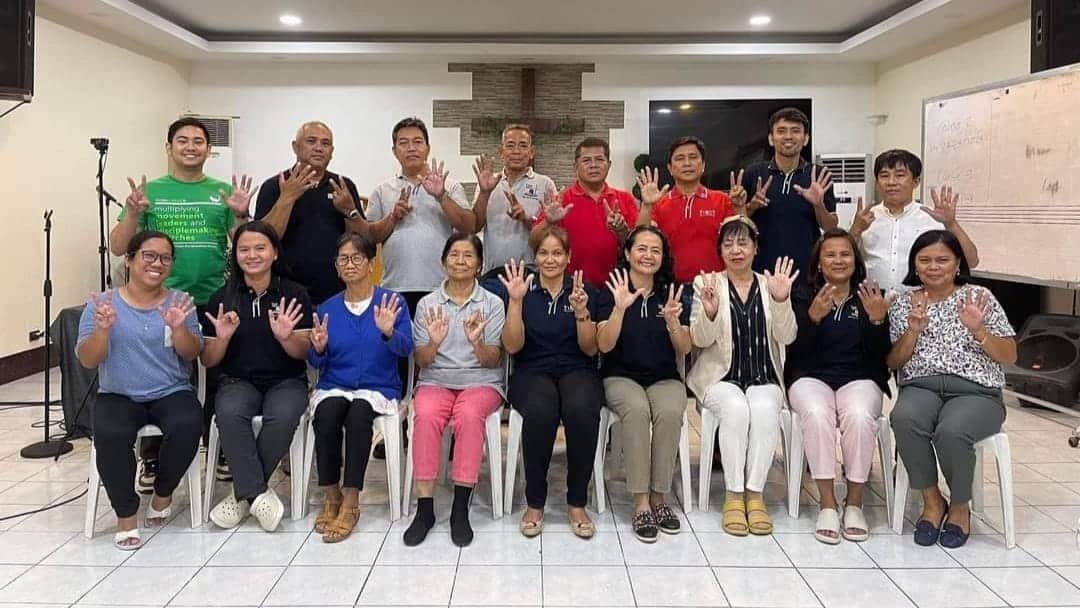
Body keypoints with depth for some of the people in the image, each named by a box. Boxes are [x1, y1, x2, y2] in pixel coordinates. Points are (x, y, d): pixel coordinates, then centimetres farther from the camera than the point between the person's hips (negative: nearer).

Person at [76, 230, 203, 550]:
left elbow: (192, 354, -4)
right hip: (118, 396, 0)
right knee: (110, 435, -32)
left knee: (187, 425, -31)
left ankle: (163, 493, -2)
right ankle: (126, 512, -11)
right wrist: (102, 329, -24)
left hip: (172, 393, 1)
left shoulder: (180, 301, 5)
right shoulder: (101, 303, 3)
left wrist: (178, 328, -24)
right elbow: (87, 360, -4)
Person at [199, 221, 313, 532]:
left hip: (286, 381, -1)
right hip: (238, 380, 1)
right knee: (229, 413, -33)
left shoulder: (294, 294, 2)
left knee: (283, 416, -33)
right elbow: (208, 361, 6)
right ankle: (258, 493, -21)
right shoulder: (222, 298, 5)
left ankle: (244, 492, -13)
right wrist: (222, 338, -15)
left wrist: (286, 337, -22)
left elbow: (303, 353, -1)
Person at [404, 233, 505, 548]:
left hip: (481, 381, -1)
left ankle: (461, 508, -27)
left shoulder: (492, 304, 6)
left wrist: (476, 342, -22)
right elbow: (421, 361, 5)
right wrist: (433, 342, -17)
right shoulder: (427, 304, 9)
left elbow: (492, 361, -1)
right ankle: (425, 506, -25)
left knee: (469, 415, -35)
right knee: (426, 416, -32)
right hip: (436, 380, 1)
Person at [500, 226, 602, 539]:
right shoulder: (524, 290, 6)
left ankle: (577, 502, -16)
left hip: (577, 370, 1)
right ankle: (535, 503, -18)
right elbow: (512, 346, -3)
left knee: (582, 409, -35)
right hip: (532, 372, 0)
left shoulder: (584, 290, 7)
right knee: (541, 410, -36)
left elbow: (590, 349, 2)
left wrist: (581, 311, -15)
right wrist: (516, 300, -15)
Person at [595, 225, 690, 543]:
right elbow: (604, 345, -10)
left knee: (670, 412, -32)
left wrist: (672, 320, -18)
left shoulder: (672, 294, 6)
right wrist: (620, 308, -24)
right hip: (621, 377, -2)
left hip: (664, 378, 2)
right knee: (637, 409, -35)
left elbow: (684, 349, 1)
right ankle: (640, 502, -27)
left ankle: (659, 496, -17)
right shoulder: (611, 293, 0)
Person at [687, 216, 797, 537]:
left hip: (763, 378, 1)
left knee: (765, 410, -30)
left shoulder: (769, 284, 9)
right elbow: (701, 340, -4)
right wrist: (710, 312, -26)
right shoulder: (707, 283, 4)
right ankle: (734, 495, -20)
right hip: (720, 376, -1)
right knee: (736, 409, -32)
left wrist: (781, 301, -19)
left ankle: (755, 494, -20)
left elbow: (786, 337, -1)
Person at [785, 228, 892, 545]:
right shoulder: (803, 296, 6)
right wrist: (814, 316, -23)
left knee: (859, 415, -32)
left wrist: (878, 319, -16)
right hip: (811, 377, -1)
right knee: (817, 414, -34)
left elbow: (881, 353, 1)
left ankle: (854, 503, -16)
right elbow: (796, 349, -7)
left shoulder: (869, 296, 9)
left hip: (859, 378, 1)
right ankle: (827, 504, -22)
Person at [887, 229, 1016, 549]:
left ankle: (960, 507, -5)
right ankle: (932, 501, -11)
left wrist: (979, 330, -12)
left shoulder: (979, 297, 7)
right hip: (921, 387, 2)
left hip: (975, 391, -1)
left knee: (951, 431, -35)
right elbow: (893, 363, 8)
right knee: (904, 419, -34)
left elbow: (1010, 357, 5)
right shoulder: (903, 303, 12)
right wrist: (913, 331, -8)